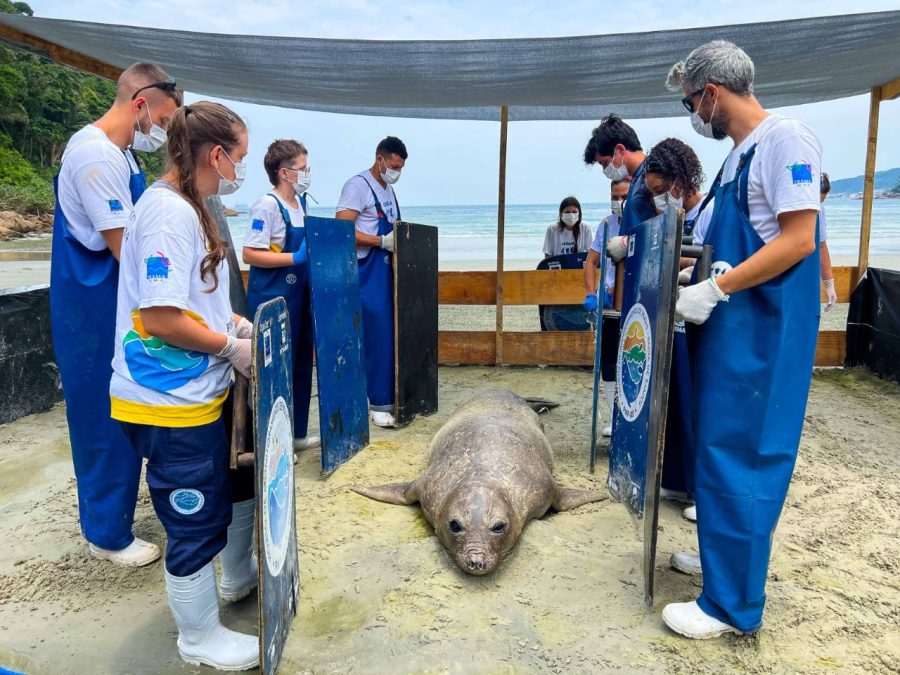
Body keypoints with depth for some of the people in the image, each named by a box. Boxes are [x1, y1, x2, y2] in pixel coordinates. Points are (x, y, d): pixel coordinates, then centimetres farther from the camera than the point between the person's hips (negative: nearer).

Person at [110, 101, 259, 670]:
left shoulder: (189, 208, 10)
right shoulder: (168, 212, -21)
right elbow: (160, 318, -26)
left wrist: (241, 324, 10)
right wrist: (231, 347, -15)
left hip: (203, 390, 10)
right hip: (169, 402, -10)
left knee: (242, 480, 25)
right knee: (197, 519, 6)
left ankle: (238, 577, 49)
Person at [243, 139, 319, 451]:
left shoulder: (300, 202, 10)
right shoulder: (267, 205, -16)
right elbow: (250, 254, -21)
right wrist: (296, 258, -22)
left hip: (299, 295, 9)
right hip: (272, 300, -9)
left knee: (301, 364, 14)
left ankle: (296, 433, 28)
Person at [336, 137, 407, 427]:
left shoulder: (389, 190, 18)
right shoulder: (358, 185, -9)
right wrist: (381, 241, -23)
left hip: (389, 270, 9)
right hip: (368, 273, -8)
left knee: (392, 335, 10)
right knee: (377, 337, -7)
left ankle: (390, 395, 21)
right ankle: (379, 402, 3)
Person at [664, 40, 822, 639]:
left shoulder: (787, 140, -12)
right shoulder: (741, 153, 15)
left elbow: (797, 240, -19)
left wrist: (715, 289, -20)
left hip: (763, 330, -9)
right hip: (731, 322, 9)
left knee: (736, 454, -5)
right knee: (725, 447, 17)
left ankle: (733, 603, 8)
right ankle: (729, 551, 34)